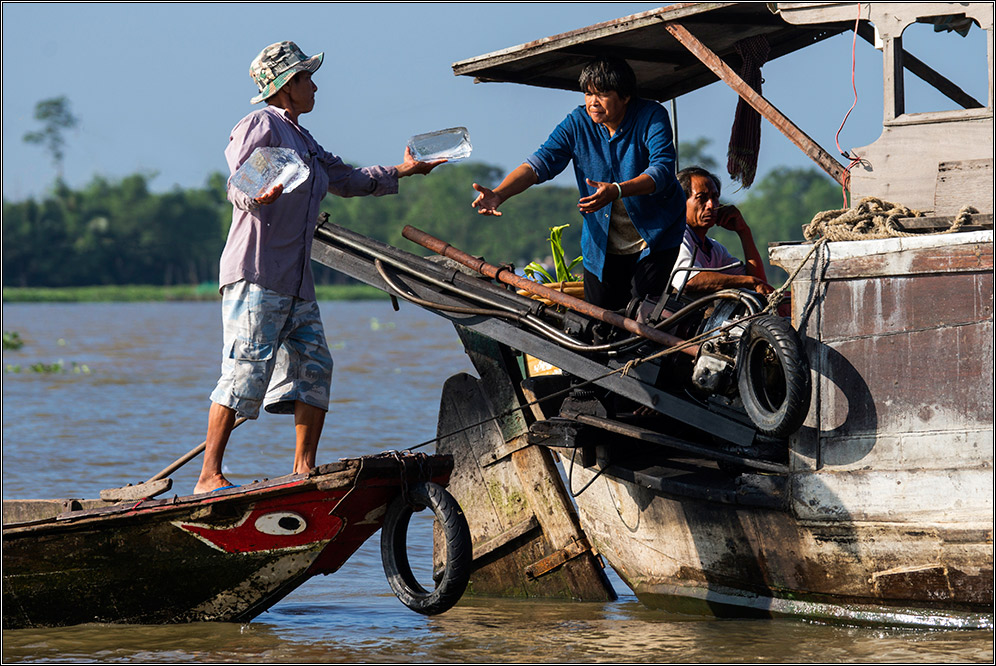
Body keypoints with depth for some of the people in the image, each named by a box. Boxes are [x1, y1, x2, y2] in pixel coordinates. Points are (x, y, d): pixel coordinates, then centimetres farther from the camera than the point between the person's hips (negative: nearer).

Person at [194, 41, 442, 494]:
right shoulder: (261, 126, -3)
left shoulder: (303, 142, 25)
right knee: (246, 370, -13)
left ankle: (304, 471, 8)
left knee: (314, 367, 3)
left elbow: (346, 180, 38)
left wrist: (401, 171, 40)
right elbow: (237, 187, -17)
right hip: (256, 273, -9)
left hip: (297, 284, 10)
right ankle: (208, 476, -13)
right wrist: (257, 196, -39)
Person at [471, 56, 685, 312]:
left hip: (654, 240, -3)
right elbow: (541, 162, -13)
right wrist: (498, 194, -31)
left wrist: (617, 191, -45)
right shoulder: (577, 124, -5)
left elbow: (662, 169, -28)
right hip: (601, 243, 3)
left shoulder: (652, 117, -15)